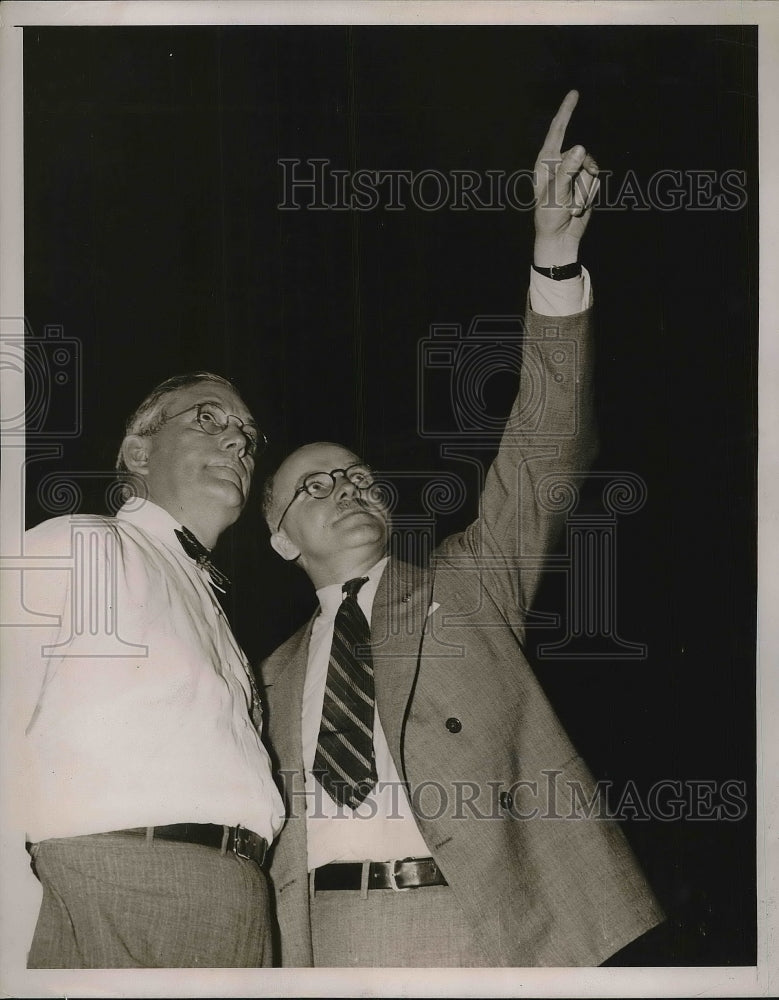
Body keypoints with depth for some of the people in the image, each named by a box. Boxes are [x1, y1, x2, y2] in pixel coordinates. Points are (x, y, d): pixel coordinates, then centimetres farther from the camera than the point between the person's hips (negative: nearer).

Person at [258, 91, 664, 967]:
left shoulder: (466, 585, 12)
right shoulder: (280, 678, 20)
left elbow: (543, 452, -1)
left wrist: (555, 259, -12)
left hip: (485, 925, -2)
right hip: (331, 935, 3)